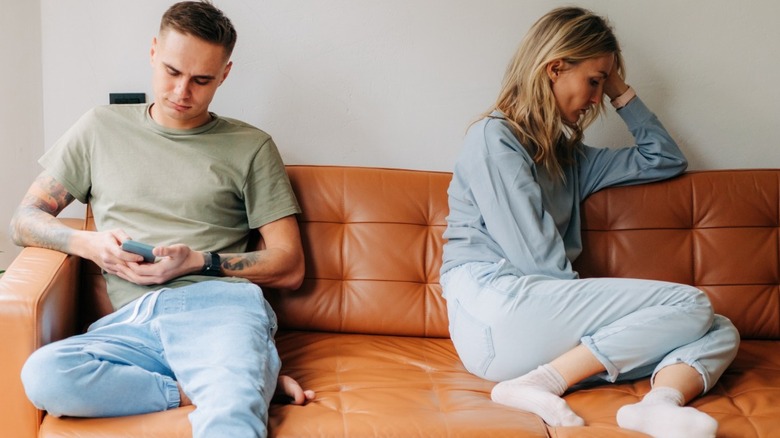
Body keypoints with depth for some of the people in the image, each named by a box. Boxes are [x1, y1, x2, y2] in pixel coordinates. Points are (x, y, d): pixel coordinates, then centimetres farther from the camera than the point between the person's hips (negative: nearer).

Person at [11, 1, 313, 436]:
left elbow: (290, 268, 10)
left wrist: (197, 261, -4)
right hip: (130, 322, 6)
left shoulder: (251, 147, 15)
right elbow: (25, 219, 20)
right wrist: (89, 244, -1)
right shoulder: (101, 128, 21)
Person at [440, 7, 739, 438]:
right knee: (690, 305, -15)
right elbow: (534, 255, -10)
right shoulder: (494, 137, -1)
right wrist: (601, 306, -6)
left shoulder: (567, 156, 24)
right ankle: (538, 384, -24)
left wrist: (622, 93, 25)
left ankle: (660, 402, -33)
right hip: (495, 313, -8)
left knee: (721, 332, -2)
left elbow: (666, 160, 31)